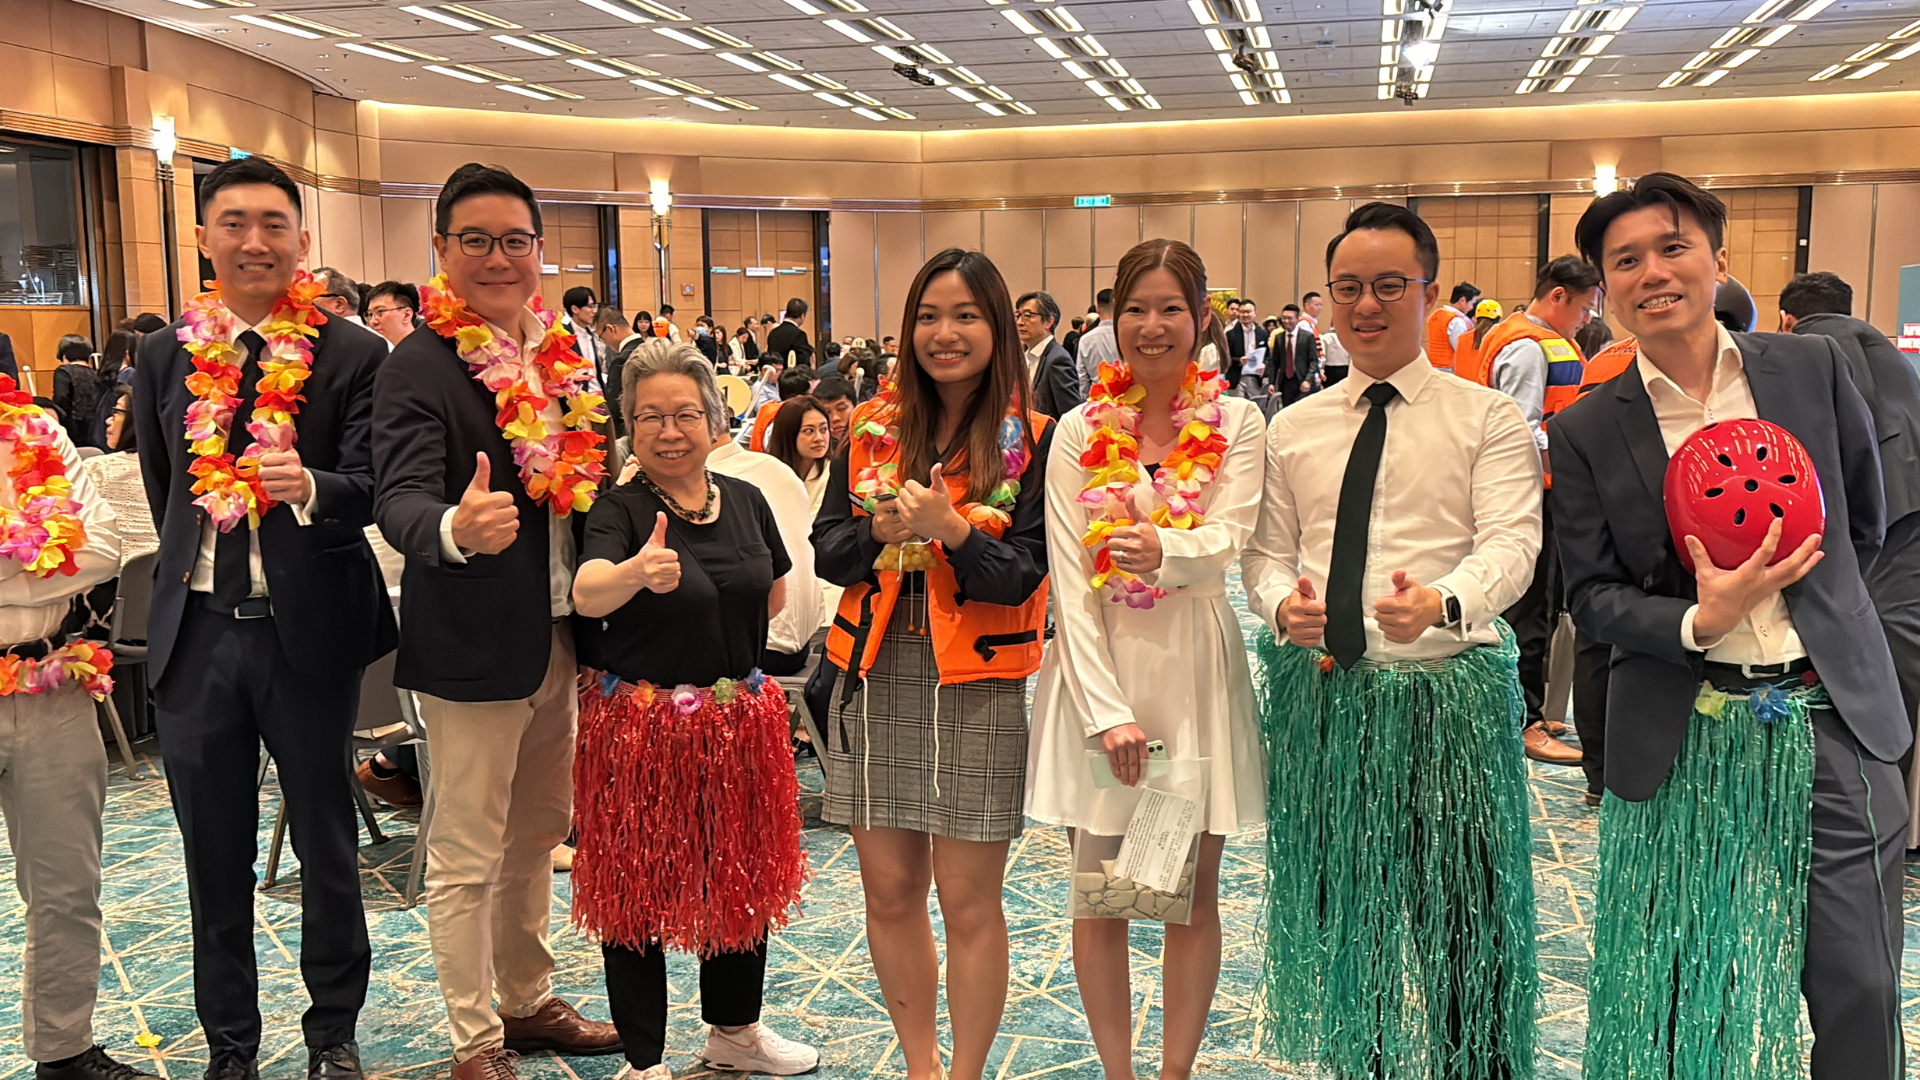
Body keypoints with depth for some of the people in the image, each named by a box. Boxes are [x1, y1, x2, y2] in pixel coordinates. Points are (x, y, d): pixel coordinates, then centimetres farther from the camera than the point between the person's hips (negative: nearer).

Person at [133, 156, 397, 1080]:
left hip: (309, 628, -3)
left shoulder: (351, 355, -5)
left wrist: (307, 486, -32)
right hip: (195, 629, 3)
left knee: (327, 846, 11)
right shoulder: (165, 355, 6)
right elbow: (159, 485, 18)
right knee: (215, 855, 14)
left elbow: (370, 486, -13)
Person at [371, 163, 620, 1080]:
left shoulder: (562, 357, 8)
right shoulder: (419, 368, -14)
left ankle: (527, 1001, 38)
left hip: (560, 637, 7)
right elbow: (400, 498, -28)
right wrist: (455, 528, -48)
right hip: (472, 646, -7)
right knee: (468, 854, 5)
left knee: (538, 833, 20)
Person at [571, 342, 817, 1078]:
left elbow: (775, 595, 17)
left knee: (742, 876, 17)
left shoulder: (745, 499, 2)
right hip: (642, 729, -5)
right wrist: (638, 573, -54)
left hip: (739, 720, 6)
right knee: (639, 887, 6)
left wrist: (708, 638, 5)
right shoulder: (620, 510, -13)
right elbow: (586, 592, -34)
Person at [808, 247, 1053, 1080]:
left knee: (969, 903, 3)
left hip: (979, 687, -3)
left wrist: (948, 528, -26)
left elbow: (1020, 578, -10)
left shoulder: (1032, 442, -3)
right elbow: (827, 550, 6)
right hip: (874, 678, 4)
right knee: (889, 893, 11)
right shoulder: (872, 429, 7)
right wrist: (881, 528, -14)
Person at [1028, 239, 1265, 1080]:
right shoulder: (1080, 431, 1)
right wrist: (1107, 709, -14)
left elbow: (1229, 542, -14)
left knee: (1193, 893, 8)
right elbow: (1070, 580, -5)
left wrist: (1165, 551, -37)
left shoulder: (1236, 424, 1)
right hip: (1099, 670, 0)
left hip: (1197, 670, 0)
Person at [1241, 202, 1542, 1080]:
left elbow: (1512, 540, -13)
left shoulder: (1489, 418, 0)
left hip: (1450, 691, -3)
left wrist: (1443, 602, -34)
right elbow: (1265, 550, 12)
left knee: (1463, 915, 3)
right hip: (1318, 692, 4)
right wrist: (1282, 604, -12)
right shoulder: (1292, 429, 11)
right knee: (1333, 907, 16)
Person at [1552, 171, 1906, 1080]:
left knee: (1860, 993, 6)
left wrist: (1801, 606, 11)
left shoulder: (1813, 369, 3)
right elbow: (1594, 598, -2)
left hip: (1833, 720, 1)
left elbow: (1863, 524, 15)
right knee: (1684, 998, 9)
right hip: (1680, 742, -1)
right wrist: (1699, 623, -18)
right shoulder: (1586, 431, -1)